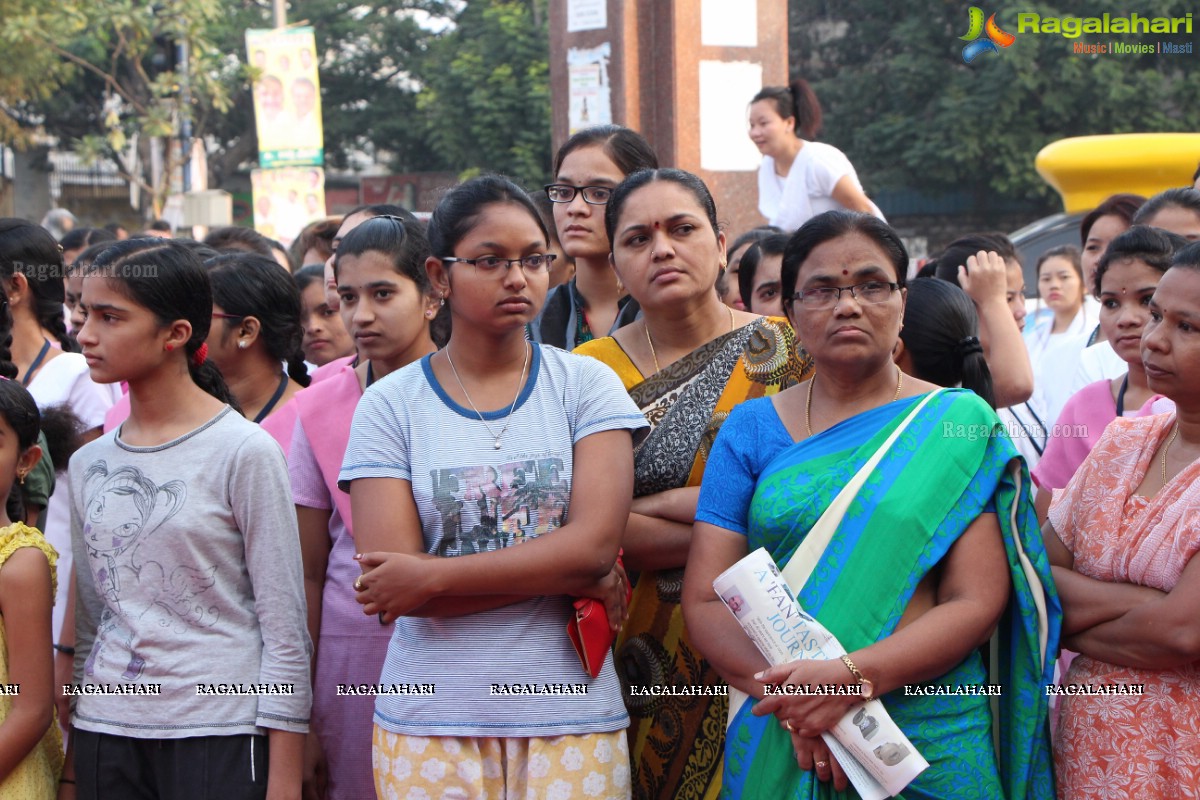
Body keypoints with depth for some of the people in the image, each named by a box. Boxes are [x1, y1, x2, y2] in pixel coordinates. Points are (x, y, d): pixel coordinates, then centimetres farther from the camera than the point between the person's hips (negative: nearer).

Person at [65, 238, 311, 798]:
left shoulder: (244, 451, -7)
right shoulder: (88, 463, 9)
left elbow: (285, 627, -7)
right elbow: (87, 623, 15)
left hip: (218, 734, -5)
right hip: (104, 731, 5)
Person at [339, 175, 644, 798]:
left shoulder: (585, 384, 3)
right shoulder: (389, 405, 1)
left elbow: (595, 544, -10)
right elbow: (392, 580, -9)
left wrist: (434, 576, -13)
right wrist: (574, 578, -11)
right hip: (430, 728, 0)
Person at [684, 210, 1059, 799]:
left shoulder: (961, 424, 0)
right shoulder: (751, 430, 5)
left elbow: (978, 602, -7)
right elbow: (705, 601, -1)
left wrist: (852, 676, -21)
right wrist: (788, 696, -18)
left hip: (932, 744, -1)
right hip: (774, 745, 1)